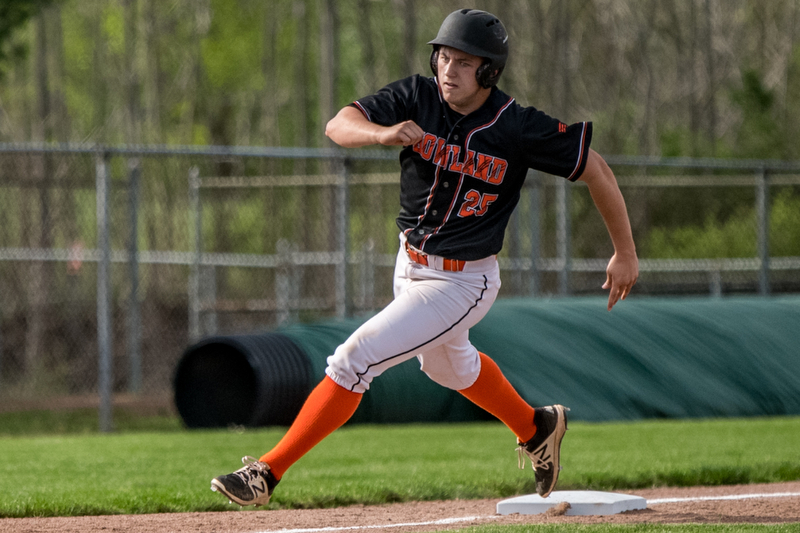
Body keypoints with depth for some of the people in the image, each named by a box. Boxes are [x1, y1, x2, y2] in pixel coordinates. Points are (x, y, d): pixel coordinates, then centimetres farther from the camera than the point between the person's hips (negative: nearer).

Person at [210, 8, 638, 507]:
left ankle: (270, 470, -9)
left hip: (462, 284, -7)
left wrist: (626, 253, -7)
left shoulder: (520, 128, -22)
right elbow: (339, 125, -19)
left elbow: (596, 169, -12)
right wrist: (383, 134, -41)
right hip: (412, 263, 7)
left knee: (354, 360, -15)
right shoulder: (417, 98, -12)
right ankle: (537, 429, 56)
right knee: (448, 365, 31)